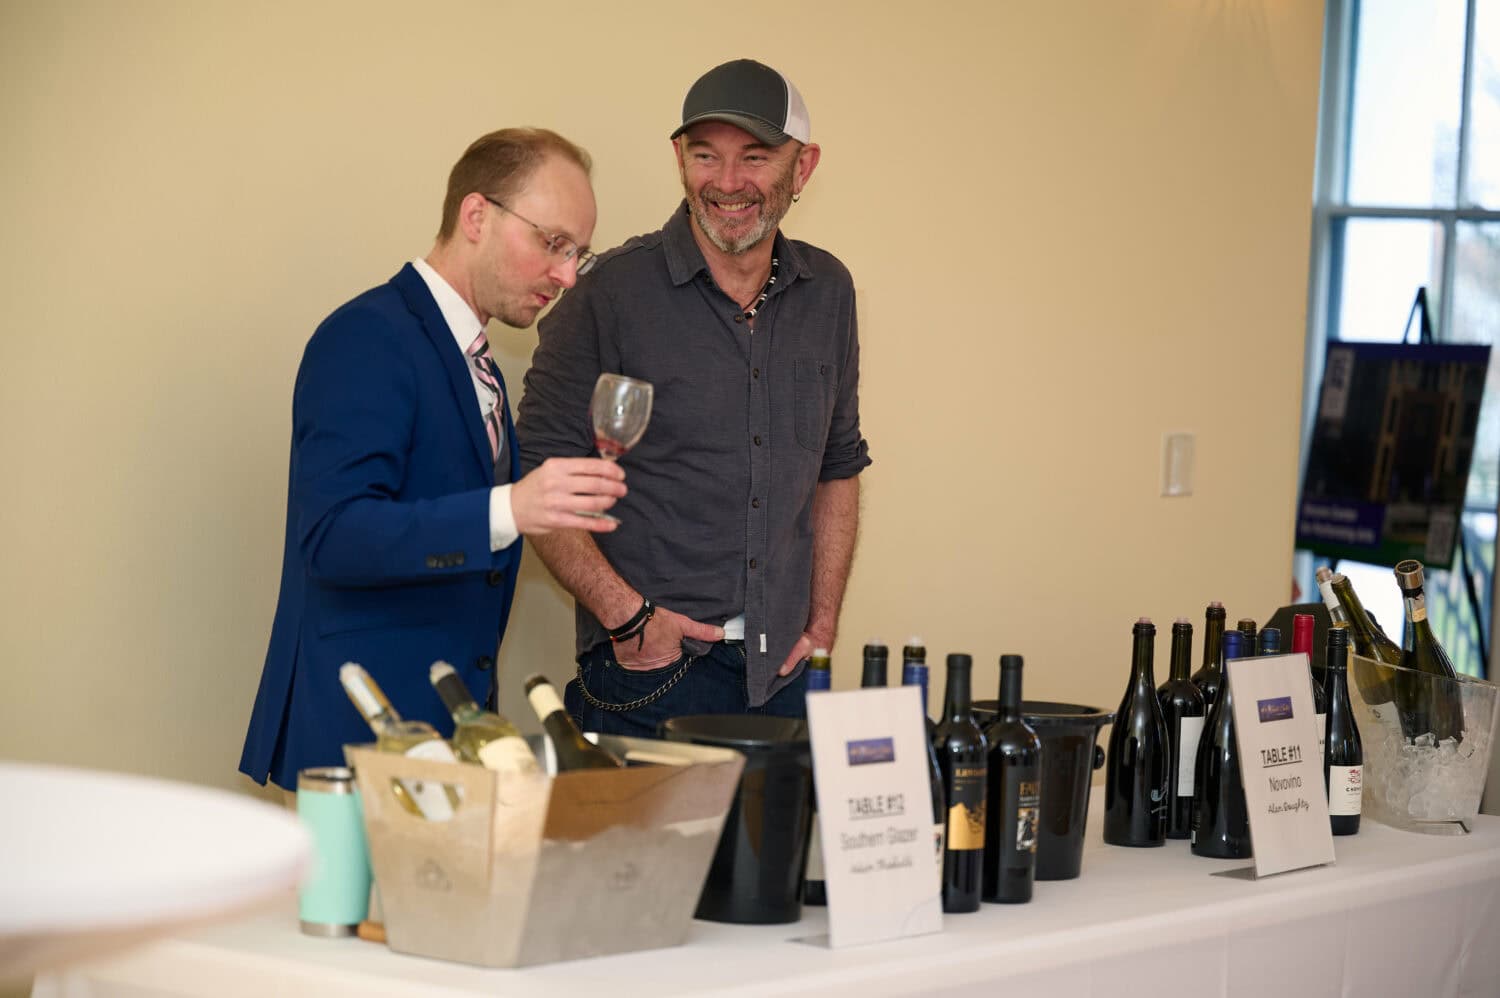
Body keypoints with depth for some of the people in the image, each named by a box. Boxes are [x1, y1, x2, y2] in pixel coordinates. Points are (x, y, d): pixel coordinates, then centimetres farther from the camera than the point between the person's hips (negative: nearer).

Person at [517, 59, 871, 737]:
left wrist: (822, 625, 11)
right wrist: (626, 616, -15)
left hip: (781, 675, 5)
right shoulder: (612, 293, -7)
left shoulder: (827, 293, 9)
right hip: (648, 675, -4)